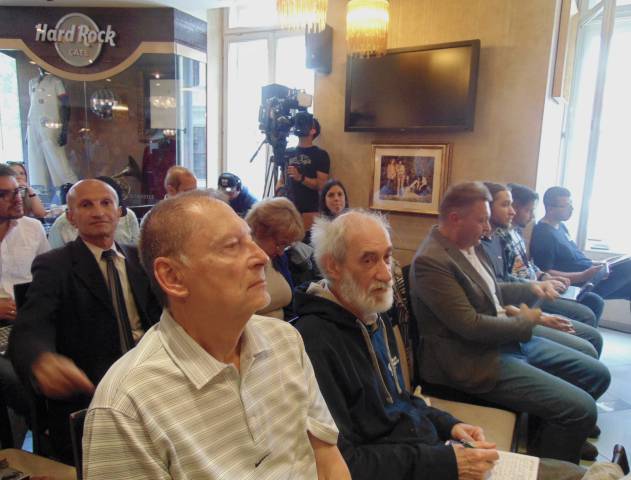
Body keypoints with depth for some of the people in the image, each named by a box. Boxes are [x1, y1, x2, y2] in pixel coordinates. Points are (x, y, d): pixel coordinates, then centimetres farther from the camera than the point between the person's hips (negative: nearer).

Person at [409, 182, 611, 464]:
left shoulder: (470, 245, 7)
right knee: (581, 408, -16)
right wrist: (524, 322, -9)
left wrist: (531, 289, 9)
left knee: (596, 374, 13)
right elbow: (470, 326, -24)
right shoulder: (430, 260, -23)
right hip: (474, 360, -10)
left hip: (510, 339, 10)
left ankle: (544, 442, 30)